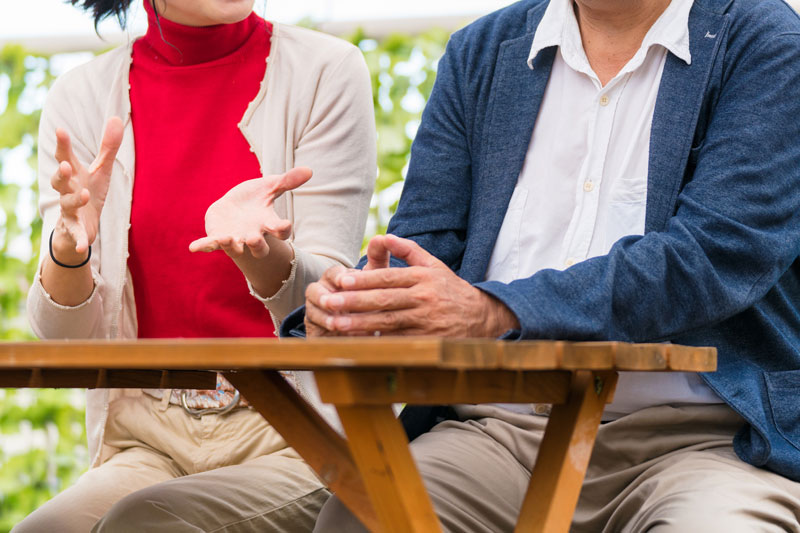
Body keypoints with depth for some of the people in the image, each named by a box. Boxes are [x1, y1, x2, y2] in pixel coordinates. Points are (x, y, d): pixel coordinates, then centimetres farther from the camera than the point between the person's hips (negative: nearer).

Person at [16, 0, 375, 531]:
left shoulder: (326, 69, 0)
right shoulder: (82, 95, 6)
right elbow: (69, 338, 2)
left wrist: (265, 258, -29)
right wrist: (68, 249, -21)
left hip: (298, 435, -2)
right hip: (149, 439, 2)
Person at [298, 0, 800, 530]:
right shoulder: (478, 53, 15)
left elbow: (718, 254, -15)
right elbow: (422, 238, 11)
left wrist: (492, 310, -25)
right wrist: (346, 306, -14)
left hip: (698, 440, -4)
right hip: (500, 431, 4)